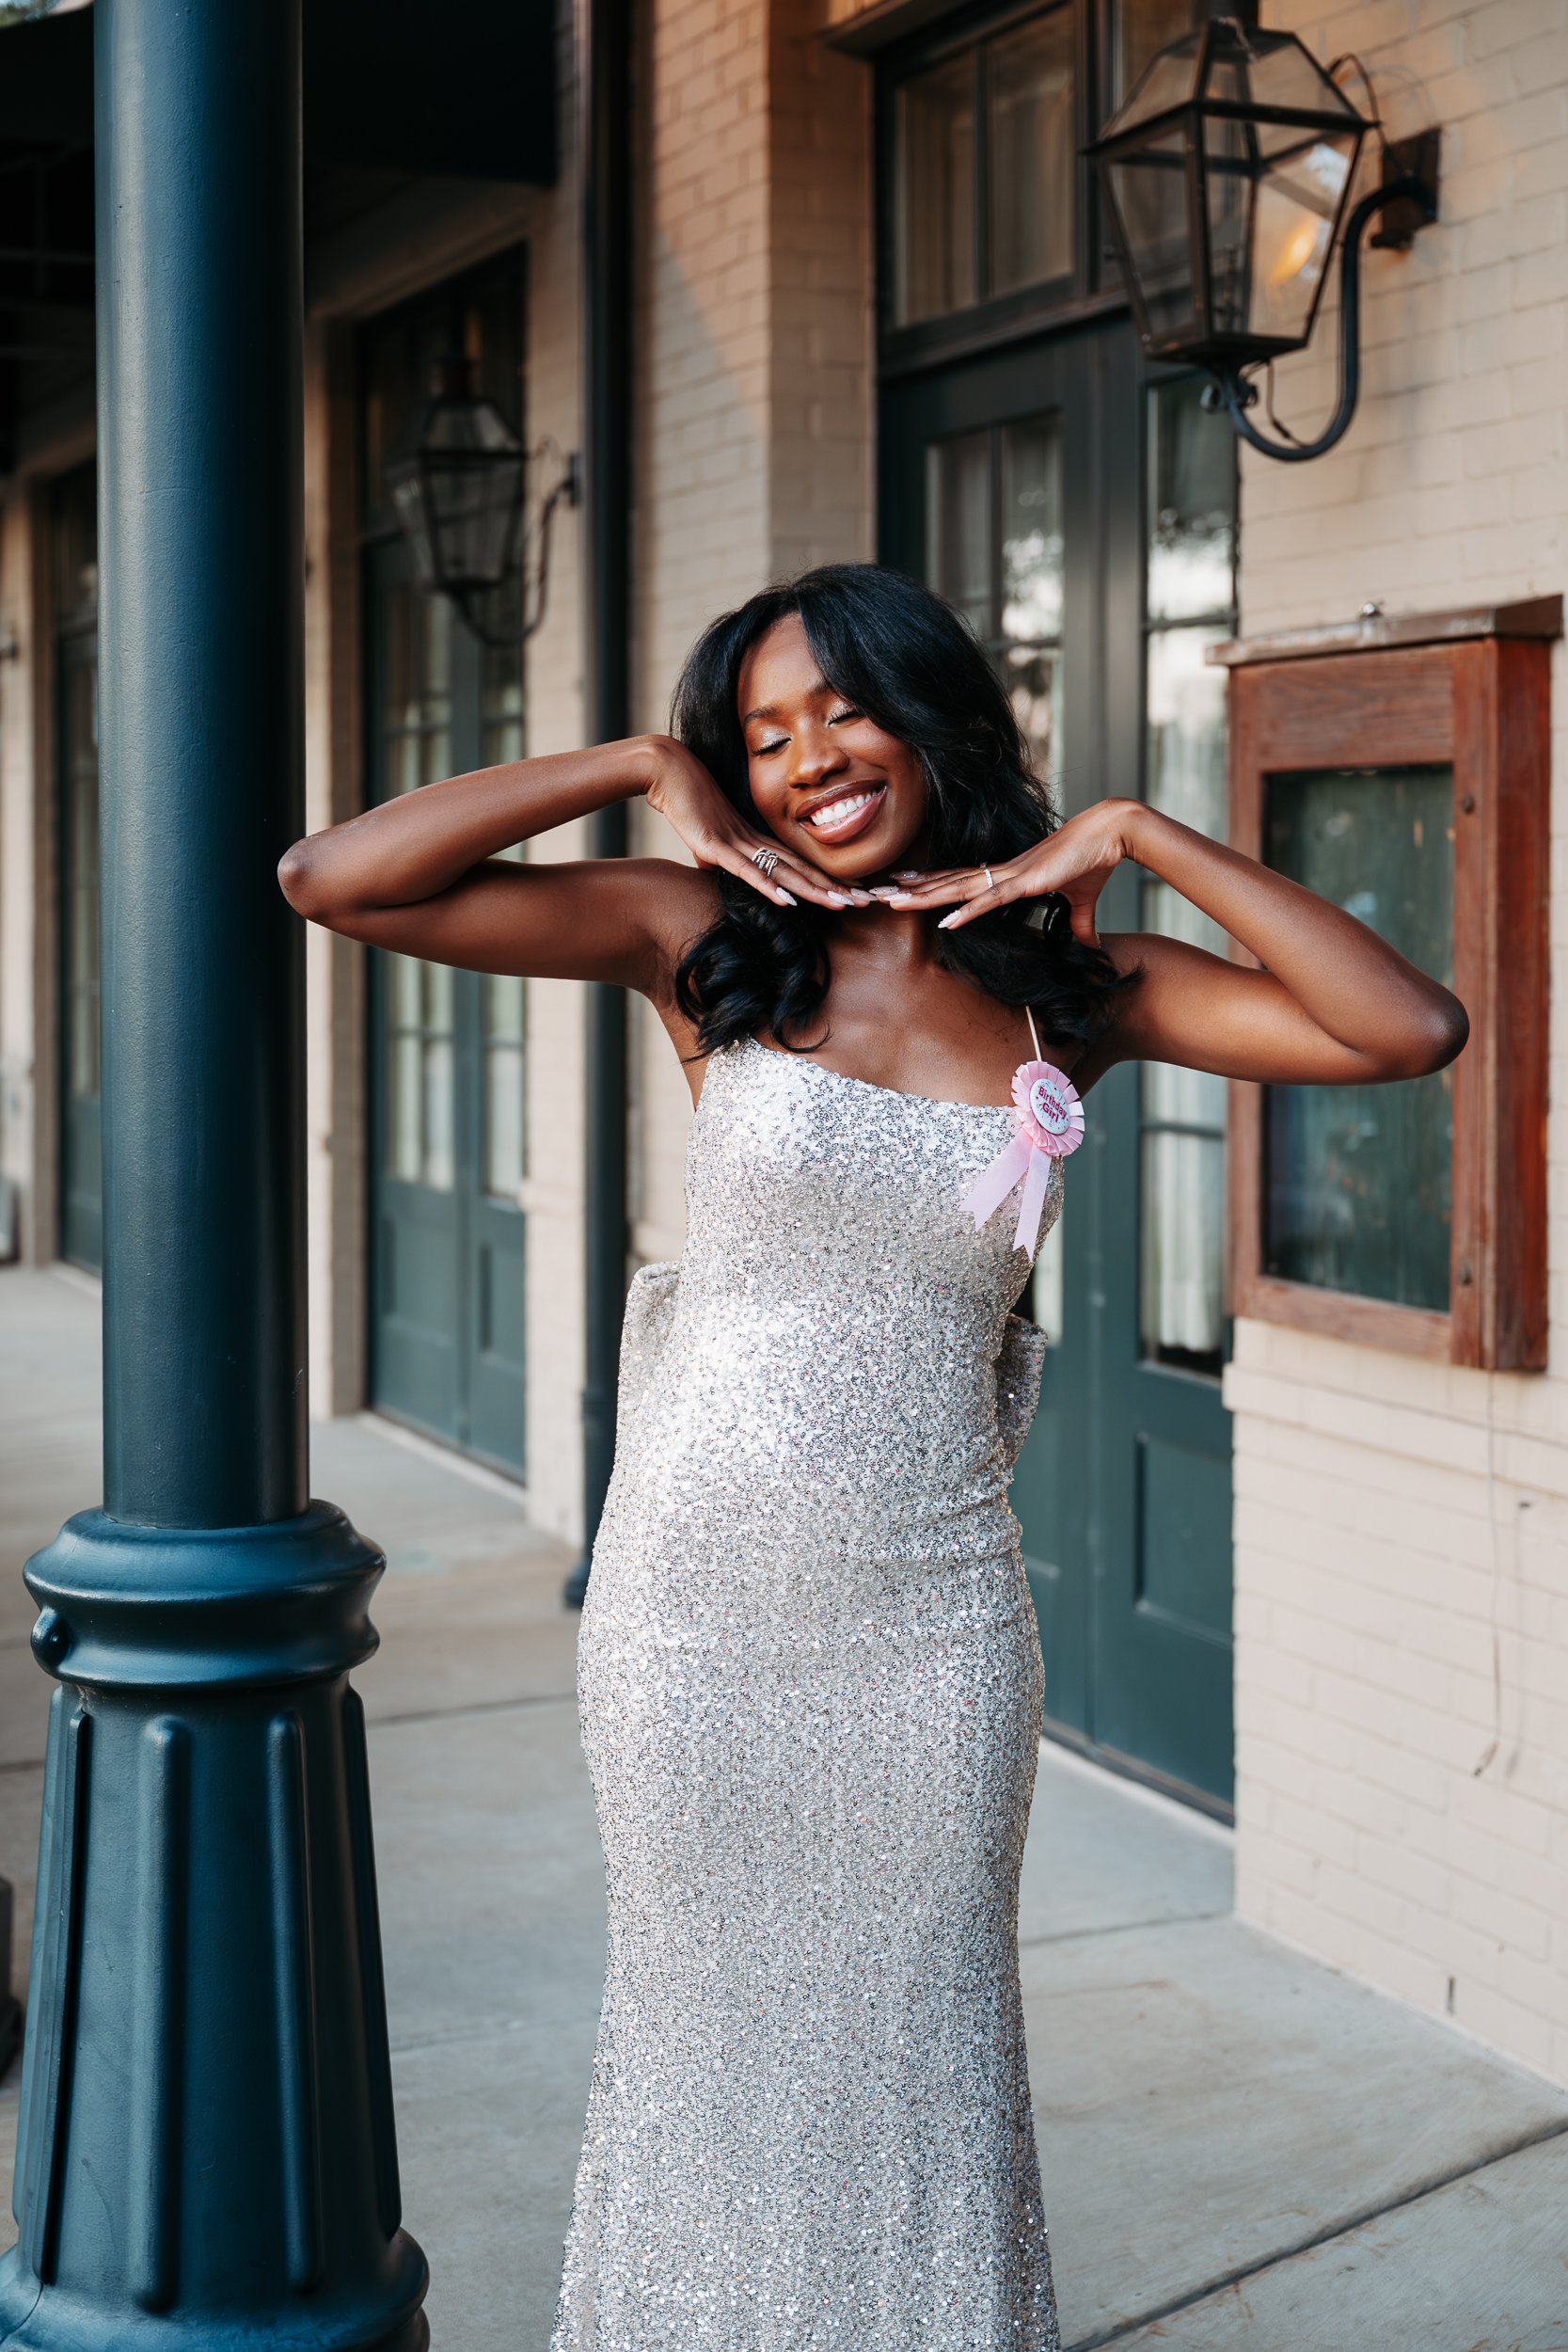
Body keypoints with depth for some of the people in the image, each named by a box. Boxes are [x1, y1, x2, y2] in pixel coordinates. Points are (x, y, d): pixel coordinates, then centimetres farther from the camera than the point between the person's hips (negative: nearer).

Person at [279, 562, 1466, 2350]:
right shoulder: (704, 937, -3)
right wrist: (641, 769, -6)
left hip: (934, 1615, 1)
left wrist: (1138, 835, -6)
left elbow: (1408, 1031, -8)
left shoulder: (1066, 985, 2)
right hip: (699, 1596, -1)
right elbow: (335, 879, -10)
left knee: (916, 2047, 13)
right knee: (708, 2028, 14)